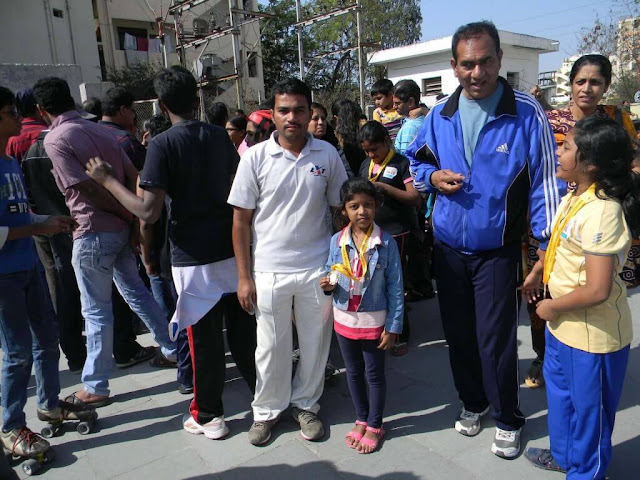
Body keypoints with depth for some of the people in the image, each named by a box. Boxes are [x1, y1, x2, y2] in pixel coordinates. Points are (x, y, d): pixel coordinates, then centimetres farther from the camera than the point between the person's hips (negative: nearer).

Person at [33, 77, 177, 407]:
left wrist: (128, 215, -8)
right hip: (122, 229, 7)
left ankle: (95, 388, 16)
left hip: (93, 233, -7)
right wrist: (135, 218, 6)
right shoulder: (100, 131, 9)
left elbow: (88, 189, -18)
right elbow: (134, 177, 5)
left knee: (96, 310, 2)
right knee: (135, 291, 21)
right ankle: (171, 349, 32)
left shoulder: (55, 139, -11)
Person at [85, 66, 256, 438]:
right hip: (233, 250, 5)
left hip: (194, 257, -5)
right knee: (244, 330, 16)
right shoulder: (220, 136, 4)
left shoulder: (163, 144, -12)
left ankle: (209, 416, 24)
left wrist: (107, 180, -5)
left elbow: (149, 211, -17)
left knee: (205, 338, 8)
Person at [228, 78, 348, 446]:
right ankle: (268, 409, 33)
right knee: (272, 346, 11)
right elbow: (241, 220, -1)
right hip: (269, 271, -1)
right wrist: (244, 277, -3)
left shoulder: (327, 155, 0)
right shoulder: (255, 157, -3)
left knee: (316, 342, 13)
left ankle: (306, 404, 35)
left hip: (318, 269, 2)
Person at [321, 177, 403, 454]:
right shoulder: (337, 241, -5)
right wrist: (328, 285, -15)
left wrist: (393, 327, -11)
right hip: (345, 320, 4)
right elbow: (330, 273, 9)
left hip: (374, 322, -3)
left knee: (374, 374, 12)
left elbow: (395, 288, -10)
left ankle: (375, 426, 32)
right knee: (353, 372, 19)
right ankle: (361, 420, 39)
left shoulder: (385, 243, -14)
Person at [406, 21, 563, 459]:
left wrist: (549, 244, -14)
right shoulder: (440, 115, 1)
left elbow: (544, 182, -8)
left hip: (498, 251, -4)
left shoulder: (527, 114, -10)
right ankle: (473, 402, 40)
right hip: (448, 247, 4)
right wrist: (432, 177, -8)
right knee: (458, 334, 16)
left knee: (496, 340, 2)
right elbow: (418, 161, 16)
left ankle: (507, 419, 27)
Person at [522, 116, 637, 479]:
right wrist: (537, 273, 23)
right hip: (564, 325, 10)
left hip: (593, 333, -10)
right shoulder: (575, 195, -1)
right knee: (560, 390, 27)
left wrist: (552, 307, -17)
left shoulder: (601, 212, -30)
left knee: (588, 406, 13)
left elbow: (597, 290, -31)